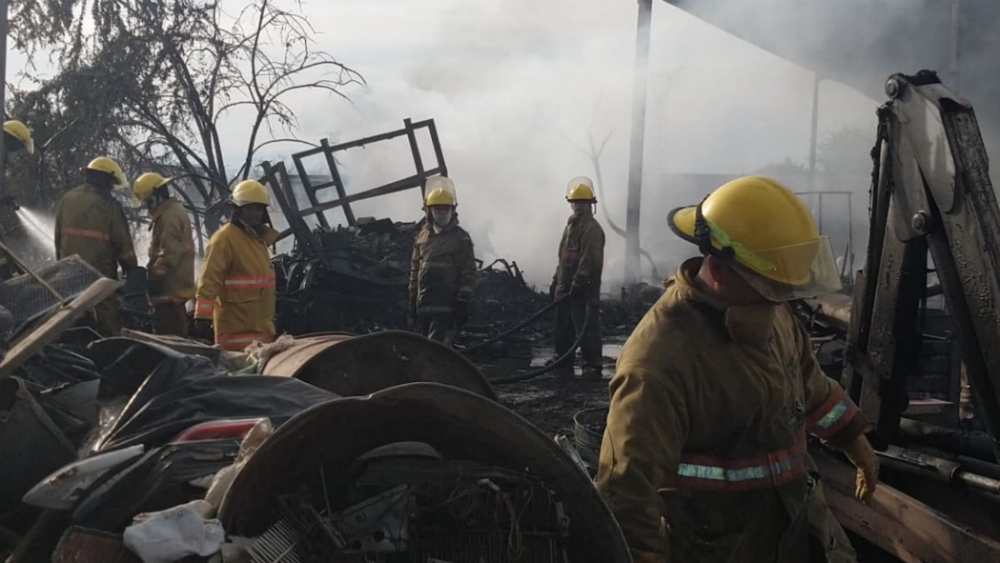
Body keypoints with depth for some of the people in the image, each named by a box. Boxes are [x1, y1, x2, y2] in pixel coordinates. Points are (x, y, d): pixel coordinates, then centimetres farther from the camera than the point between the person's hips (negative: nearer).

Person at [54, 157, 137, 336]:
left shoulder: (67, 200, 8)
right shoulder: (109, 205, -10)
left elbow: (58, 237, 14)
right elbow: (123, 243, -8)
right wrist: (132, 271, 2)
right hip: (101, 274, -6)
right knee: (109, 322, -2)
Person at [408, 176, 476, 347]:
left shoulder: (461, 238, -1)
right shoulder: (422, 237, 14)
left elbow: (468, 273, -5)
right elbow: (415, 271, 18)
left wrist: (463, 303, -11)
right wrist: (412, 301, 15)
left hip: (447, 306, -6)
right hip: (424, 305, 6)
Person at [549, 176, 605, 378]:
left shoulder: (592, 229, -11)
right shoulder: (571, 225, 19)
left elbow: (590, 261, -20)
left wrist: (577, 284, -24)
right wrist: (556, 281, 19)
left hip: (583, 289, -9)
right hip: (565, 288, 10)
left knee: (586, 328, -8)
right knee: (562, 328, 15)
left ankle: (593, 366, -4)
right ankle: (563, 363, 25)